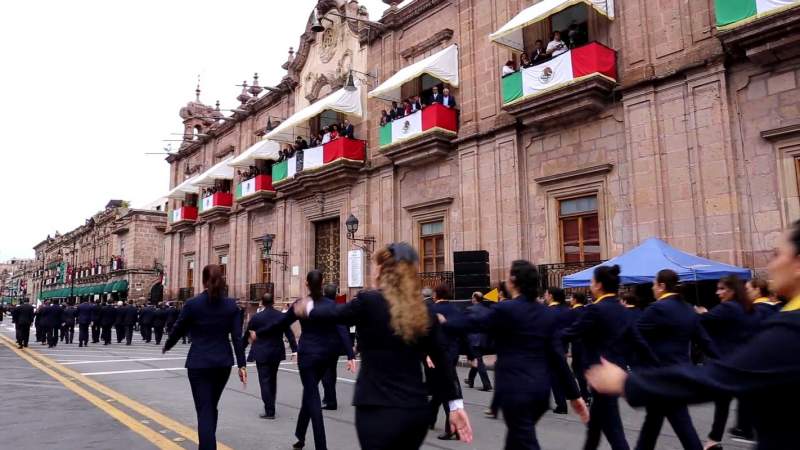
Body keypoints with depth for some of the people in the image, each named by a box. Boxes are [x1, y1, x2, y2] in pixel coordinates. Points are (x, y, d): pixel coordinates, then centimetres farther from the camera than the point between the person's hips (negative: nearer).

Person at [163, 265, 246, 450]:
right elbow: (237, 337, -5)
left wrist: (166, 346, 24)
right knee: (211, 407, 21)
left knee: (204, 410, 0)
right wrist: (242, 365, -1)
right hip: (223, 363, 4)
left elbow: (178, 330, 4)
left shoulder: (193, 304, -8)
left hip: (199, 363, -3)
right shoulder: (231, 305, -2)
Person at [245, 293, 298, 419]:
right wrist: (294, 350, 1)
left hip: (261, 353, -4)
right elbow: (290, 334, -3)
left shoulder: (256, 317, -10)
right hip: (277, 352, 4)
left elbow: (247, 335, 0)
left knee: (265, 381, 1)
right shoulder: (282, 316, -3)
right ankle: (270, 407, 29)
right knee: (272, 379, 19)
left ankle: (269, 411, -2)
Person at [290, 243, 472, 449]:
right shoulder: (424, 312, 3)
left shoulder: (369, 302, -11)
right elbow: (442, 361, 7)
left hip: (379, 410, -5)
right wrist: (456, 404, 14)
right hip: (417, 409, 5)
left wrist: (308, 308, 26)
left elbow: (333, 314, 6)